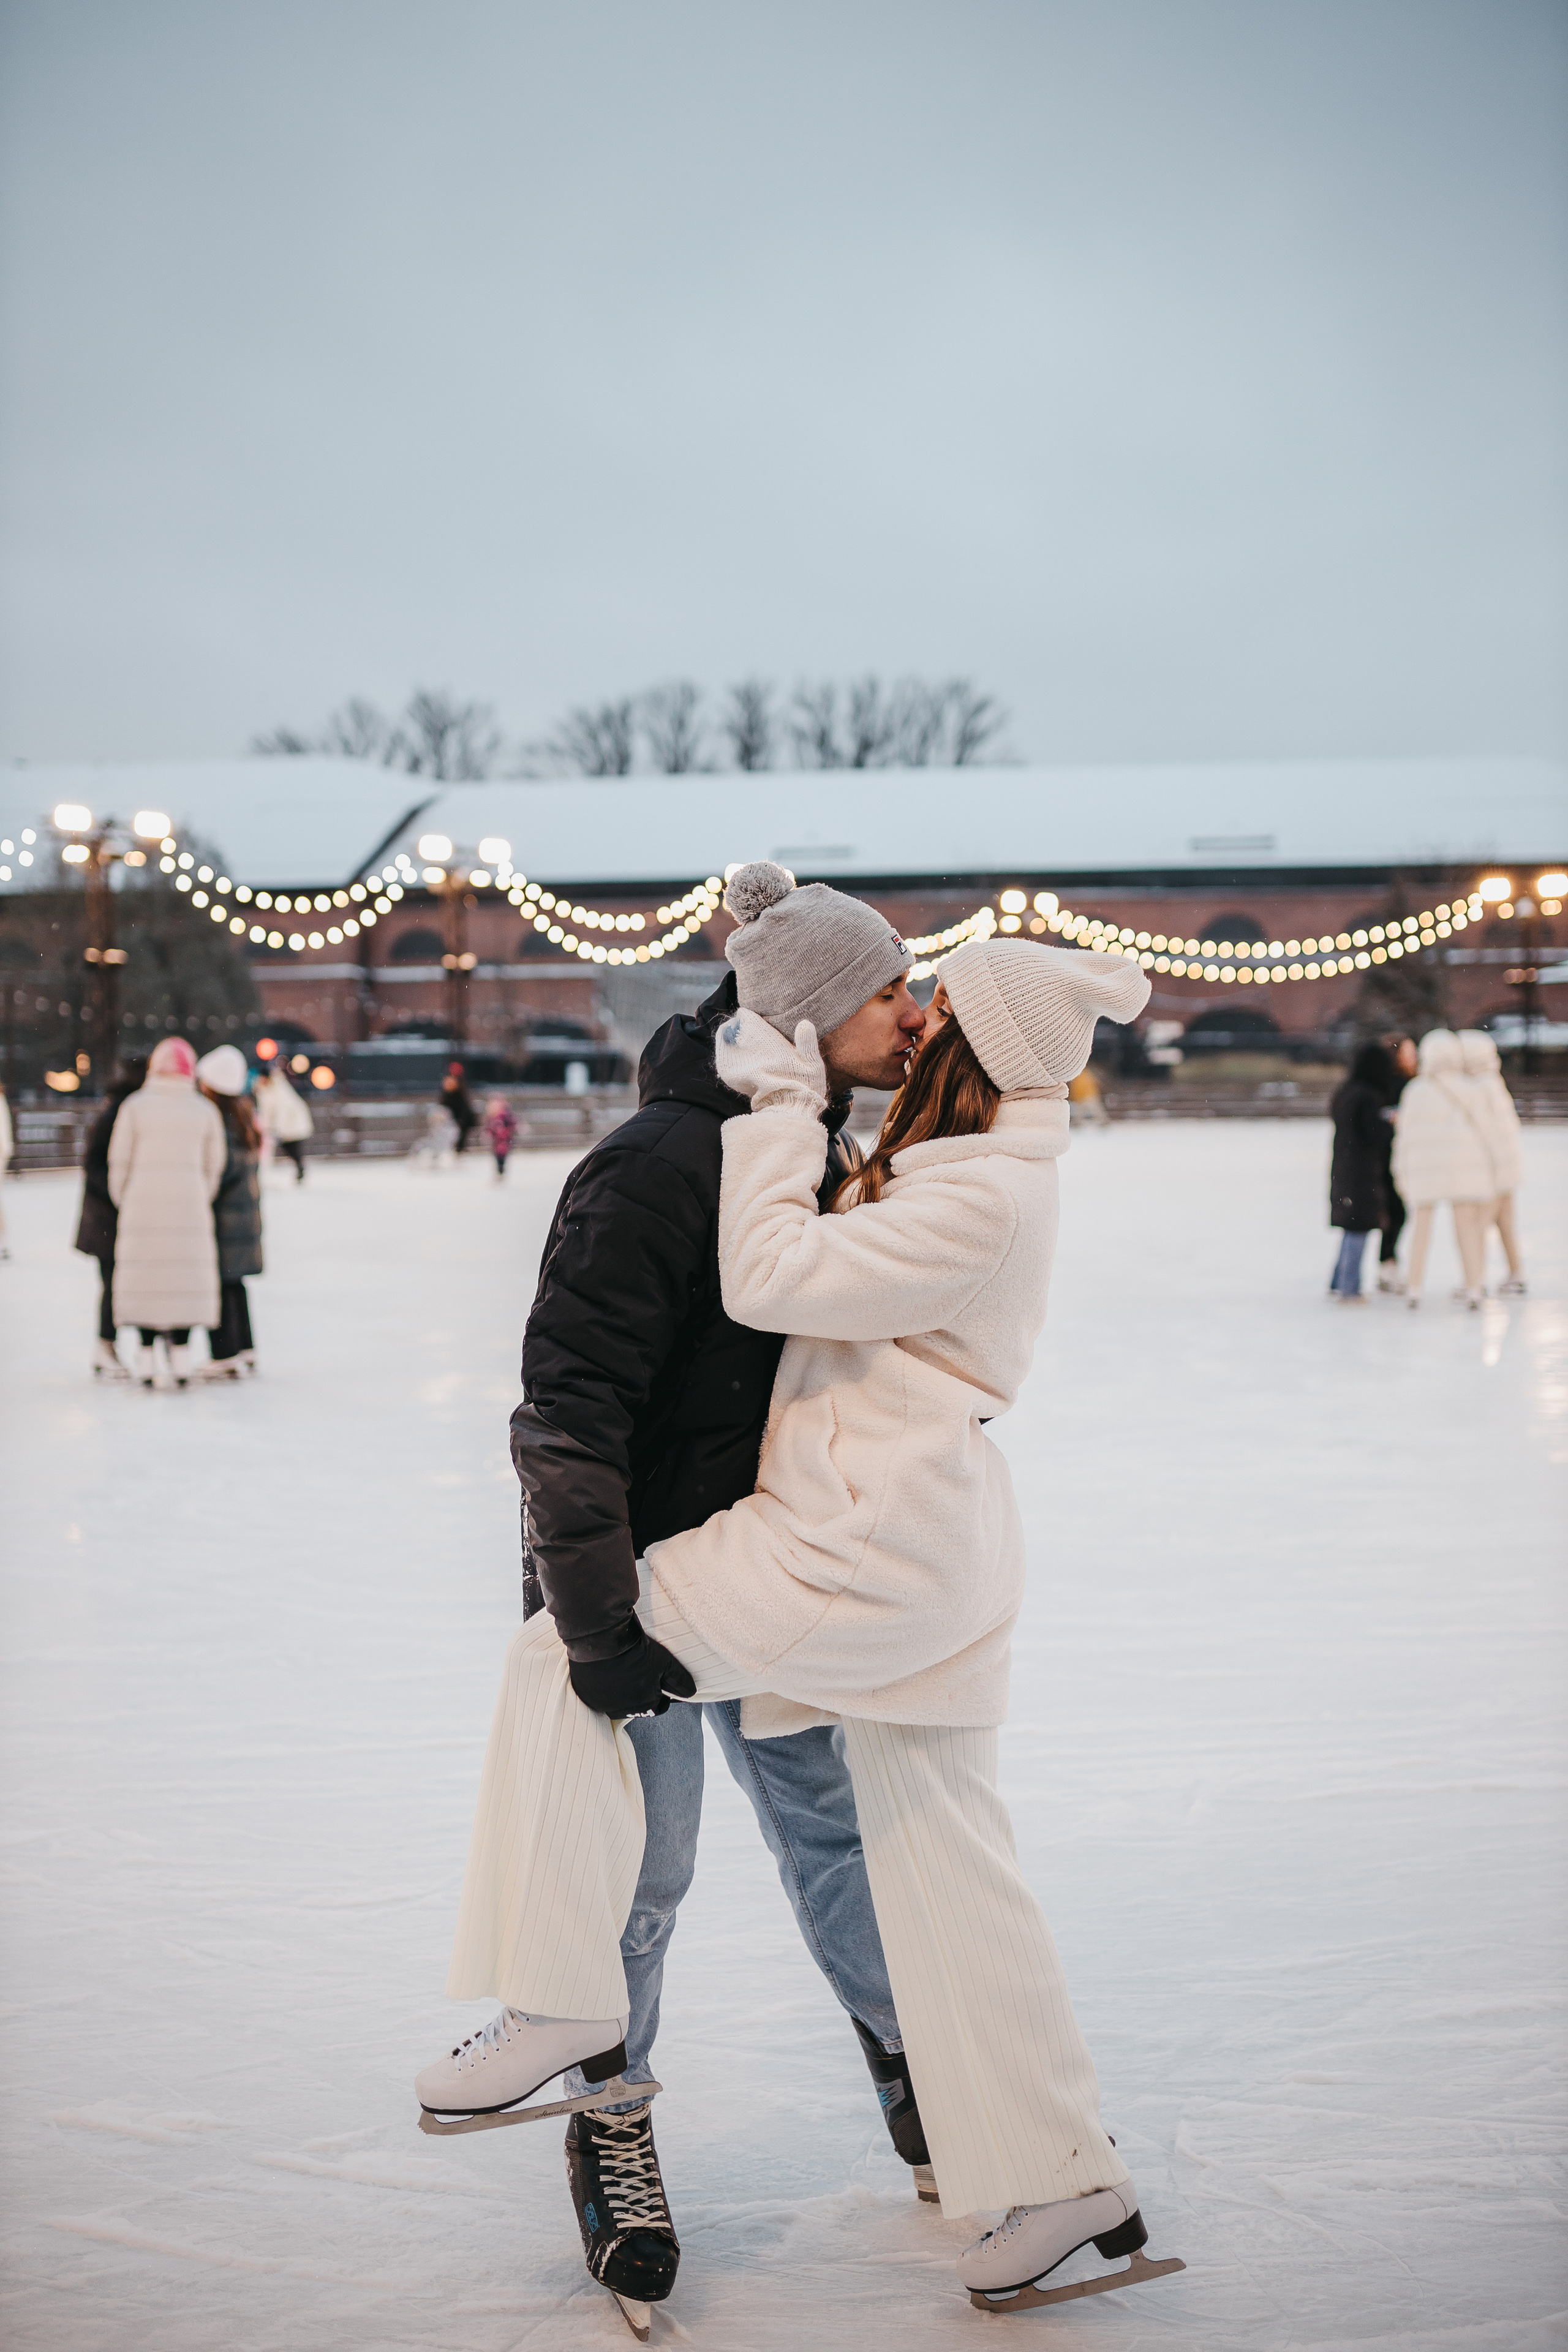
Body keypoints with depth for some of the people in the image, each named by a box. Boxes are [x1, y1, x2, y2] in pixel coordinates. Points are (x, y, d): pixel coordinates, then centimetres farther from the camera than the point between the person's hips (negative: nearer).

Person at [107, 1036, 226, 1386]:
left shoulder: (135, 1106, 0)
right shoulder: (205, 1111, 4)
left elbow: (120, 1160, 2)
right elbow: (214, 1165, 8)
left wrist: (123, 1201, 14)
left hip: (143, 1205, -1)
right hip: (190, 1206, 1)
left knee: (146, 1276, 5)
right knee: (187, 1276, 5)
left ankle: (148, 1355, 4)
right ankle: (181, 1357, 4)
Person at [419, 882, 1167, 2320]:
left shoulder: (980, 1198, -19)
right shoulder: (985, 1159, 11)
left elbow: (773, 1279, -21)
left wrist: (782, 1105, -11)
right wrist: (783, 1022, 15)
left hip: (870, 1535, -10)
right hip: (934, 1551, 10)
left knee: (565, 1656, -3)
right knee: (947, 1867, 14)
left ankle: (569, 1999, 1)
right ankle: (1068, 2179, 21)